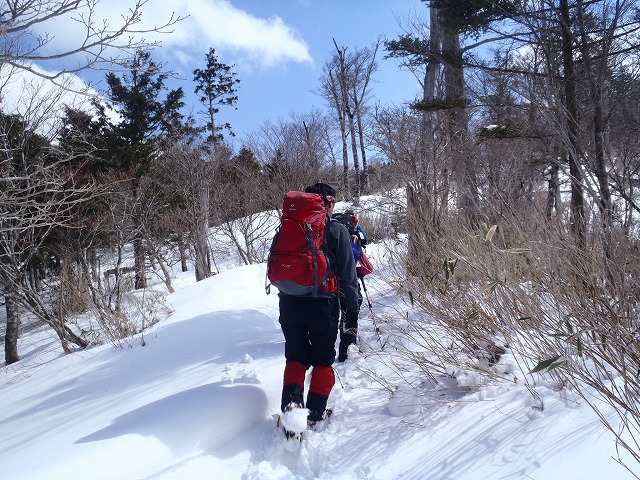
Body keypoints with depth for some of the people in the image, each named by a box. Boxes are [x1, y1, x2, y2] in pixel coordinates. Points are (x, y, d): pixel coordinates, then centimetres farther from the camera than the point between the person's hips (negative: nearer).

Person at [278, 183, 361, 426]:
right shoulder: (336, 230, -3)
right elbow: (347, 274, -4)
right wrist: (352, 310, 3)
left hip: (289, 303, 3)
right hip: (322, 304, -3)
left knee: (296, 357, 15)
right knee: (323, 360, 13)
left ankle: (291, 402, -5)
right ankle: (314, 413, 11)